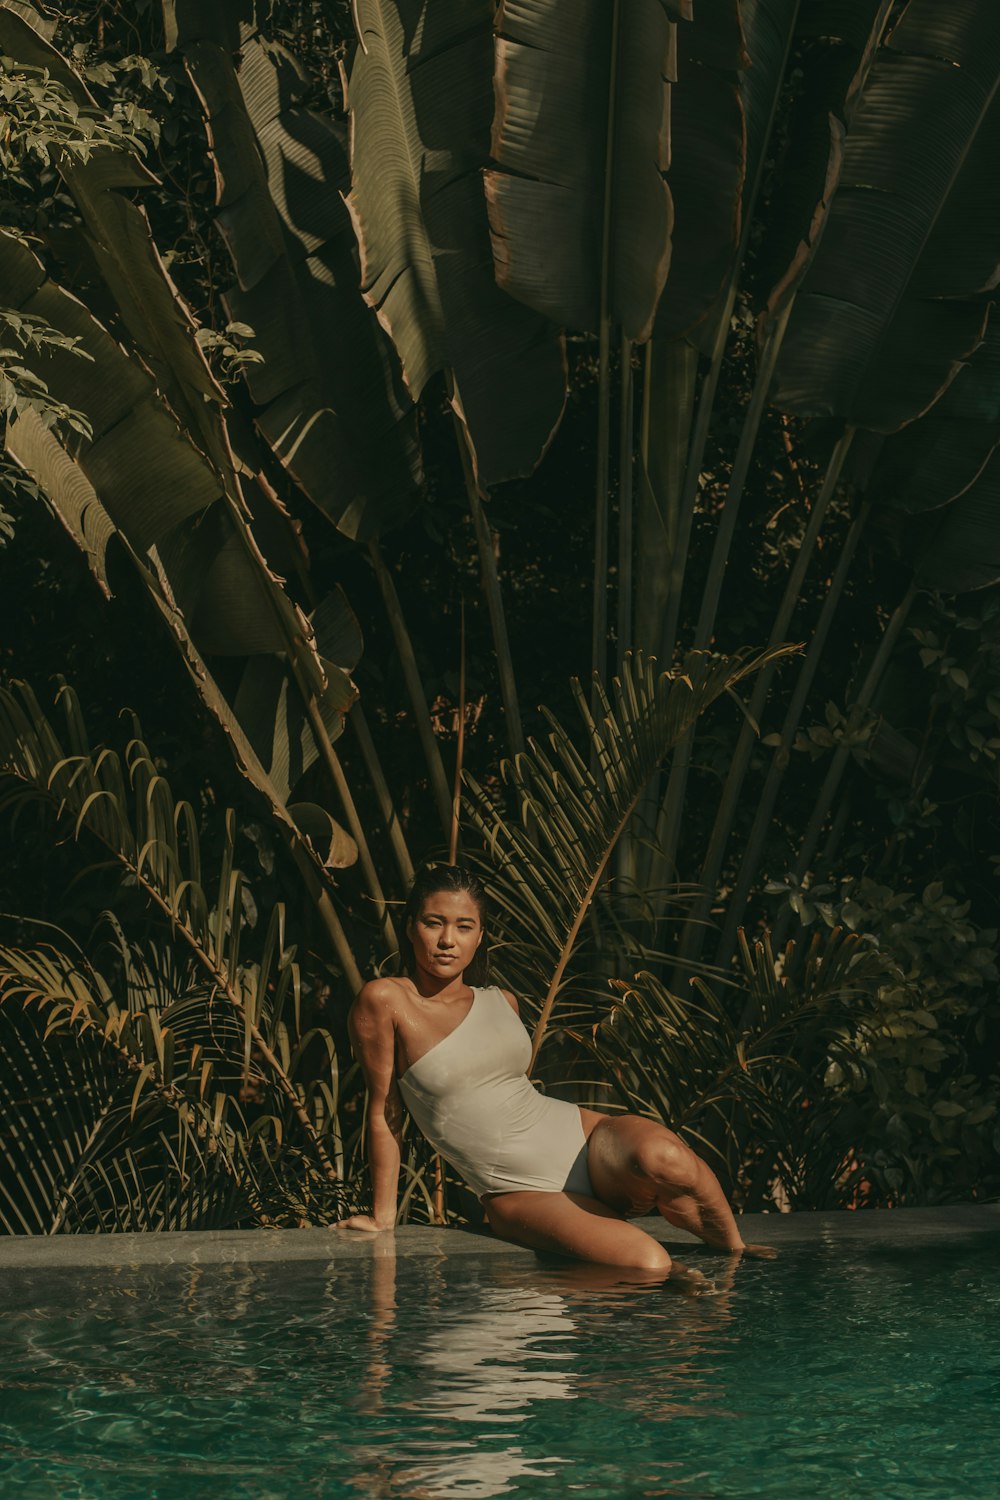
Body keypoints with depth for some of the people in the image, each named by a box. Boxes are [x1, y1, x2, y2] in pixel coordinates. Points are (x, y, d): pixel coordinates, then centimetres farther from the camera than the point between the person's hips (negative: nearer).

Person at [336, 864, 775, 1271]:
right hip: (522, 1195, -4)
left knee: (664, 1159, -33)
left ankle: (733, 1249, -6)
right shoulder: (384, 1001, -6)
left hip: (583, 1137, 4)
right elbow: (384, 1112, 1)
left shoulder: (501, 1003, 10)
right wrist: (382, 1215, 3)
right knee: (648, 1265, -33)